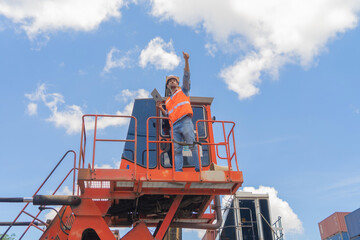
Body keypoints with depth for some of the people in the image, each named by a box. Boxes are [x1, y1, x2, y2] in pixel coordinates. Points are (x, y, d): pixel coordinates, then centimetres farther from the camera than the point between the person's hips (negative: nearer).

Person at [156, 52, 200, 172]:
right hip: (174, 126, 5)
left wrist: (186, 60, -4)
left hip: (185, 122, -4)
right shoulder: (167, 101, 31)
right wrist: (161, 109, 9)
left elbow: (186, 76, 7)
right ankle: (178, 171, -11)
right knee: (176, 149, -6)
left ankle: (199, 169, -19)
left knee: (192, 145, -14)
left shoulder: (183, 90, 21)